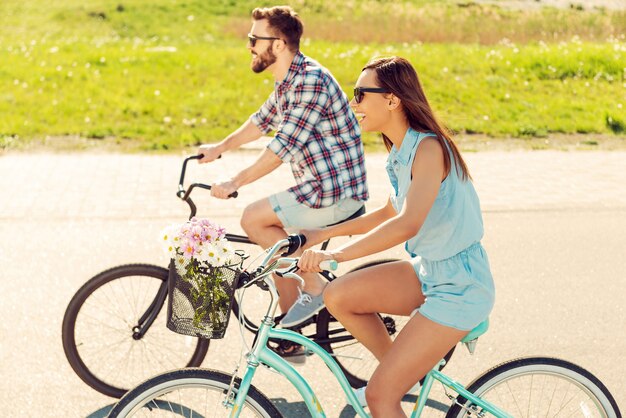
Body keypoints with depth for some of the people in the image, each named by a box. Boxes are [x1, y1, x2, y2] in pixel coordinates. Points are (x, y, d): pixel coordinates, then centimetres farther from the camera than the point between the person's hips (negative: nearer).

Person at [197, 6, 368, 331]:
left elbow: (284, 146, -24)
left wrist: (234, 183, -19)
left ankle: (315, 288, -2)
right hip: (317, 186, 10)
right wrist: (221, 147, 31)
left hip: (336, 193, -10)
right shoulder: (288, 81, 10)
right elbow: (263, 120, 27)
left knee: (253, 219, -11)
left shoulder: (311, 81, -21)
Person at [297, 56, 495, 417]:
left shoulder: (429, 148, -22)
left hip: (459, 286, -9)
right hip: (428, 271, 9)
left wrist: (337, 254, -41)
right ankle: (407, 374, 14)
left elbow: (408, 223, -36)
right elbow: (391, 214, 20)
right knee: (338, 297, -3)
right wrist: (325, 234, 15)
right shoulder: (400, 151, 7)